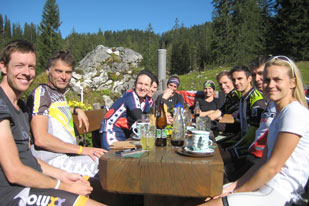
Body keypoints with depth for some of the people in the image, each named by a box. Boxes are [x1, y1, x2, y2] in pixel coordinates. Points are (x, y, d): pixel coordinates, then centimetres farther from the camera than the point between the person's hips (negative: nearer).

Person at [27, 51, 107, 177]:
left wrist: (77, 110, 24)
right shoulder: (41, 92, -8)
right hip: (54, 160, -9)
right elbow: (40, 139, -19)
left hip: (69, 156, 9)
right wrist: (82, 149, -19)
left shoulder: (60, 93, 17)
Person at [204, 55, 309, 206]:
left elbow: (273, 166, -17)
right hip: (266, 187, 9)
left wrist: (237, 192, -10)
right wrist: (234, 185, 6)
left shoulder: (295, 113, -15)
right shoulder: (280, 113, 15)